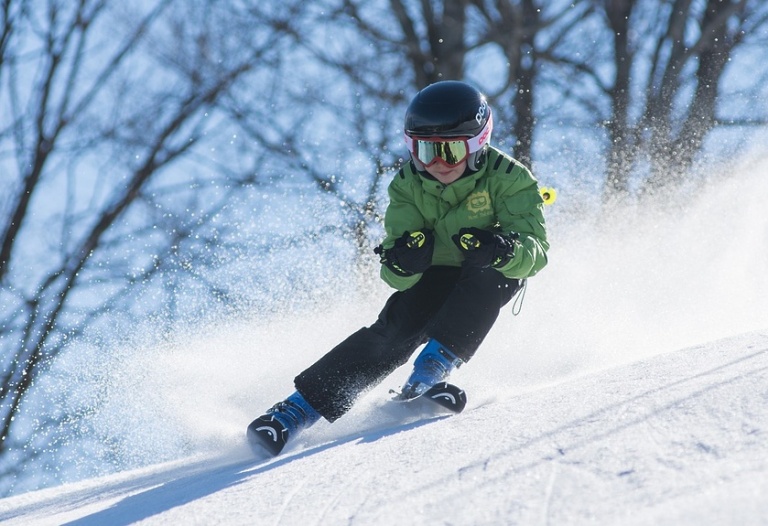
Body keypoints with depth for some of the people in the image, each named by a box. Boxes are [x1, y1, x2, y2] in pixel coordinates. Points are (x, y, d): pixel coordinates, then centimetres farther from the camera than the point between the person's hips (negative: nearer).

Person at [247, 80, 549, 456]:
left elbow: (535, 251, -30)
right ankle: (299, 408, -26)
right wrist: (401, 262, -44)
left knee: (488, 272, -34)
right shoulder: (408, 186, -14)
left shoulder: (507, 178, -22)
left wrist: (503, 250, -53)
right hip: (434, 278, 1)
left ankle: (435, 364, -35)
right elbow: (397, 277, -19)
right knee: (396, 330, -24)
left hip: (493, 279, -1)